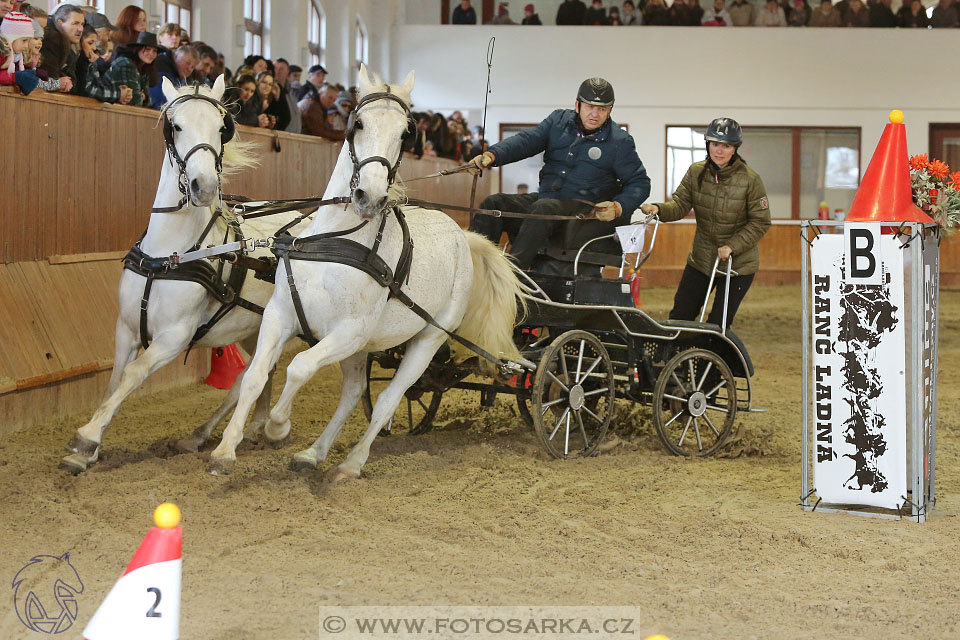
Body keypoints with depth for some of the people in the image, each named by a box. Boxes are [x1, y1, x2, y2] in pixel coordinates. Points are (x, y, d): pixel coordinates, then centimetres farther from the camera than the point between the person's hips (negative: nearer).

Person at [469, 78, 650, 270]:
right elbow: (526, 140, 1)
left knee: (544, 208, -37)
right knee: (493, 204, -15)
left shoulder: (620, 142, 1)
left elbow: (640, 182, 3)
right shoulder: (559, 120, 11)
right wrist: (492, 155, -18)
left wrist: (618, 207, -17)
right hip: (545, 198, 5)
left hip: (582, 209, -5)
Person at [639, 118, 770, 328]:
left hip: (737, 264, -4)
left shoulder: (750, 179, -13)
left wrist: (732, 246, -20)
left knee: (718, 326, -2)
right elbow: (680, 204, -7)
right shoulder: (696, 172, -1)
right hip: (700, 260, 4)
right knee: (679, 317, 5)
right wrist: (658, 209, -28)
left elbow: (760, 222, -10)